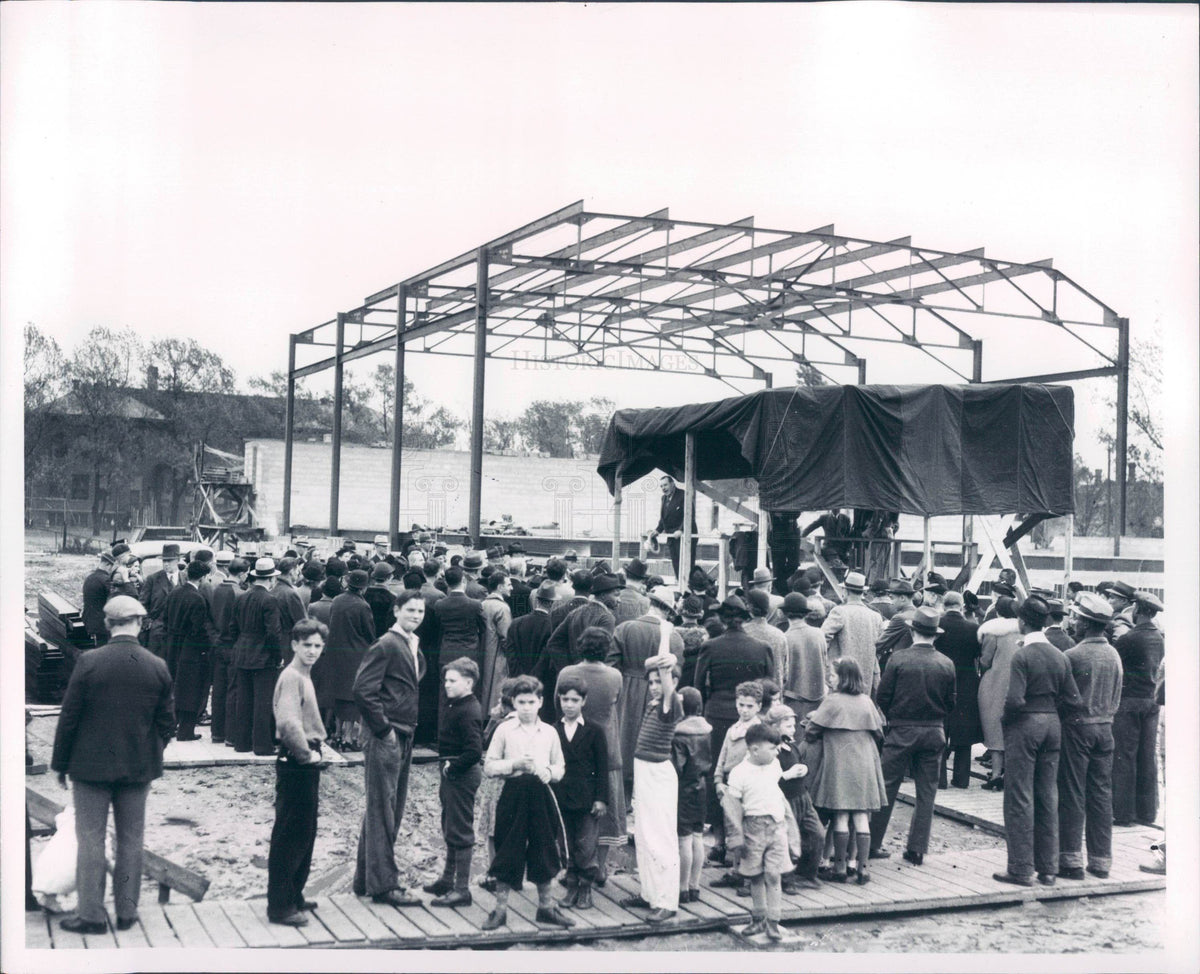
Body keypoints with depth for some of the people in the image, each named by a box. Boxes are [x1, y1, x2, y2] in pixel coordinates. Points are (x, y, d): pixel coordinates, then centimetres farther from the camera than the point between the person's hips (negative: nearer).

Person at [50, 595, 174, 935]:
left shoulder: (89, 662, -12)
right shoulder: (158, 667, -5)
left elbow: (69, 717, -8)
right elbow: (167, 722, 2)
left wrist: (60, 764, 3)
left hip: (91, 766, -2)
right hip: (138, 767, 3)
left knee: (91, 840, 6)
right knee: (131, 841, 12)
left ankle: (92, 914, 9)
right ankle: (127, 911, 18)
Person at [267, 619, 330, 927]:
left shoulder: (303, 676, 15)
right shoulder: (291, 677, -16)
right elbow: (288, 724, -29)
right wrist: (307, 755, -18)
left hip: (305, 765, 10)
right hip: (295, 764, -10)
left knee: (304, 833, 17)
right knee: (289, 835, -4)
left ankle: (294, 896, 28)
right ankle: (280, 906, 2)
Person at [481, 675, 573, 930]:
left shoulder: (549, 732, 8)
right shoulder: (504, 730, 0)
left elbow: (559, 768, 12)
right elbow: (489, 767, -1)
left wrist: (546, 771, -9)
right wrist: (514, 764, -14)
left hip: (540, 794, 3)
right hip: (513, 795, -3)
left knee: (544, 850, 10)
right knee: (508, 852, 0)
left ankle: (546, 905, 22)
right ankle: (500, 907, 9)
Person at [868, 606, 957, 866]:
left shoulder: (899, 659, -10)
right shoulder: (946, 664, -3)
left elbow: (882, 696, -7)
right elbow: (950, 703, 3)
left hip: (901, 731, -2)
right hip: (934, 733, 2)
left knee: (886, 788, 7)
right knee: (926, 792, 9)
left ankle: (873, 843, 11)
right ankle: (917, 849, 11)